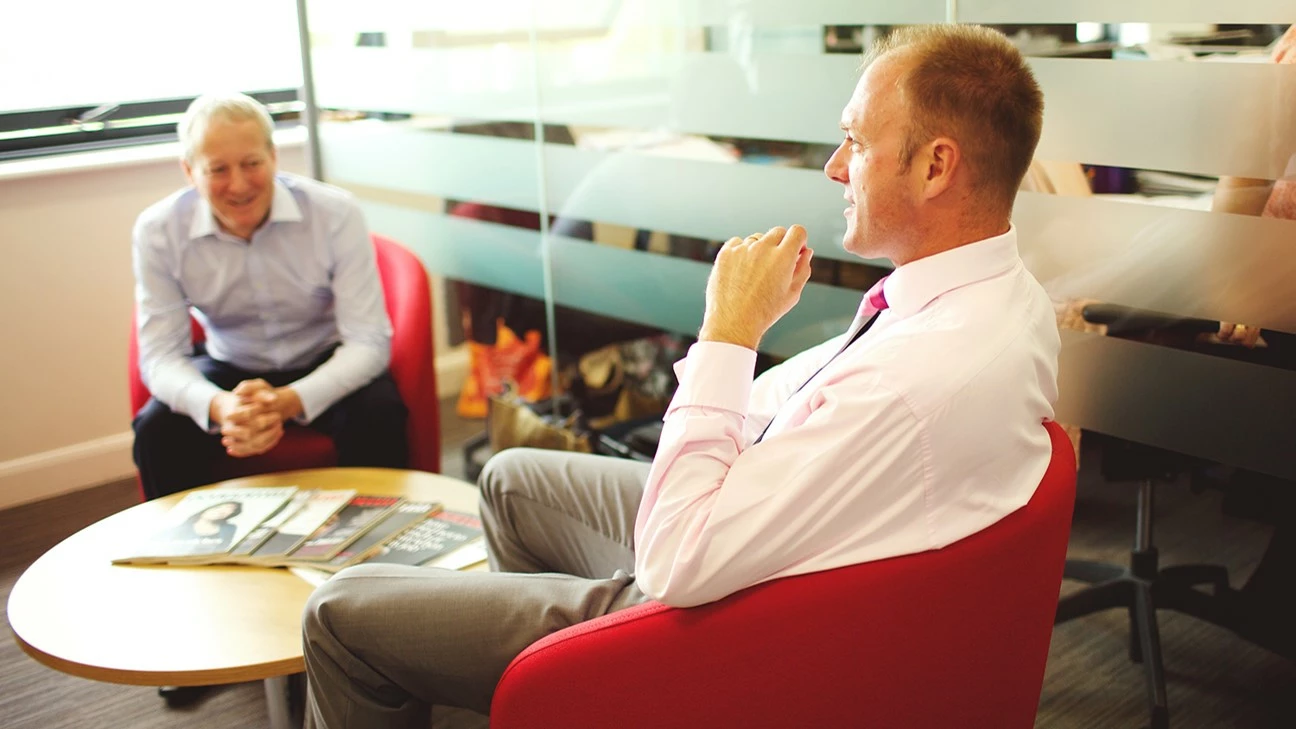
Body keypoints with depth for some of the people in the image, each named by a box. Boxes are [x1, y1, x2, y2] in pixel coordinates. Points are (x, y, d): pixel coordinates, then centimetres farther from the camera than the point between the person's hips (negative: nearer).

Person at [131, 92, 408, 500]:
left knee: (378, 417, -30)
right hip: (230, 370, 2)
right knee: (157, 432, -24)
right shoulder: (158, 231, -15)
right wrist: (218, 406, -39)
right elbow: (160, 354, -14)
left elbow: (368, 341, -21)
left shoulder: (335, 213, -20)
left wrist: (289, 402, -40)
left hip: (325, 365, -1)